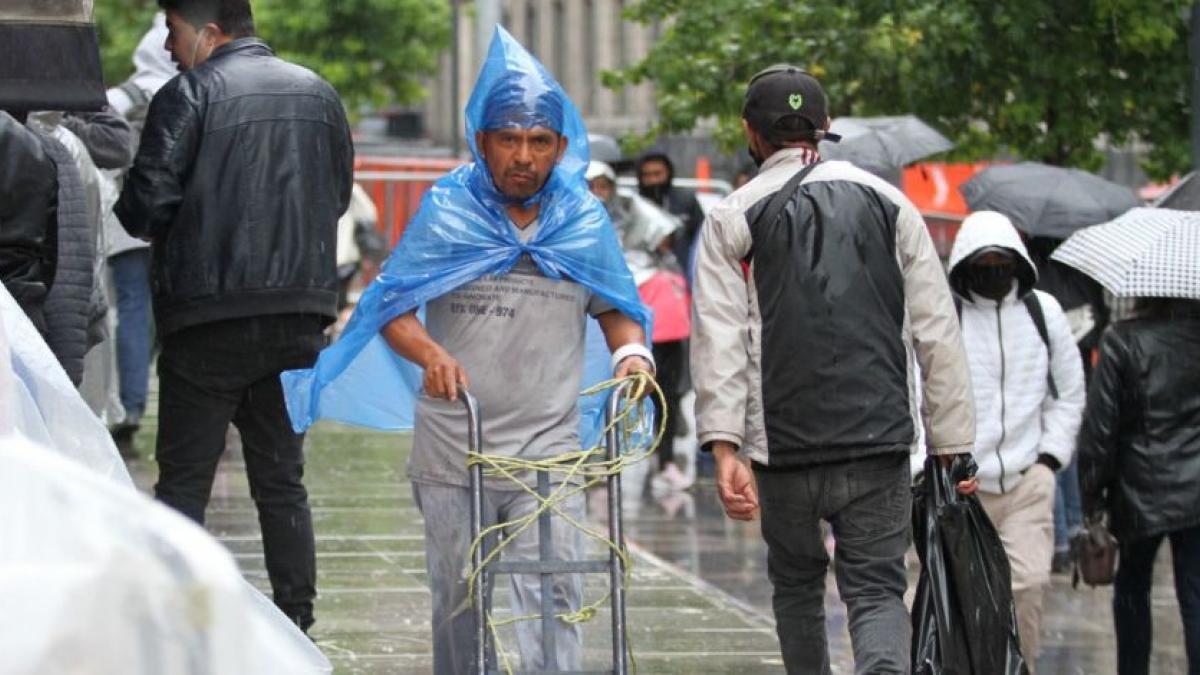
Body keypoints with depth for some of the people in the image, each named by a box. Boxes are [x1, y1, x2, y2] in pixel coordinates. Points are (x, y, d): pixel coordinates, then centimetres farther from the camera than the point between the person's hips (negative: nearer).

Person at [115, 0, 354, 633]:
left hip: (209, 319, -5)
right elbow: (339, 194, 16)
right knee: (282, 479, 12)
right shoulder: (319, 94, 9)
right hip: (299, 315, 5)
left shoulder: (189, 95, -9)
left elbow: (147, 205, -13)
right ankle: (295, 623, 10)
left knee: (183, 479, 0)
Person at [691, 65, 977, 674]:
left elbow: (719, 341, -7)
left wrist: (724, 448, -12)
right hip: (881, 441, 1)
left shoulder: (732, 220, 4)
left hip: (784, 444, -1)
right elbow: (937, 333, 7)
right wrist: (952, 446, 10)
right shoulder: (888, 204, 10)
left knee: (796, 582, 19)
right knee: (877, 587, -1)